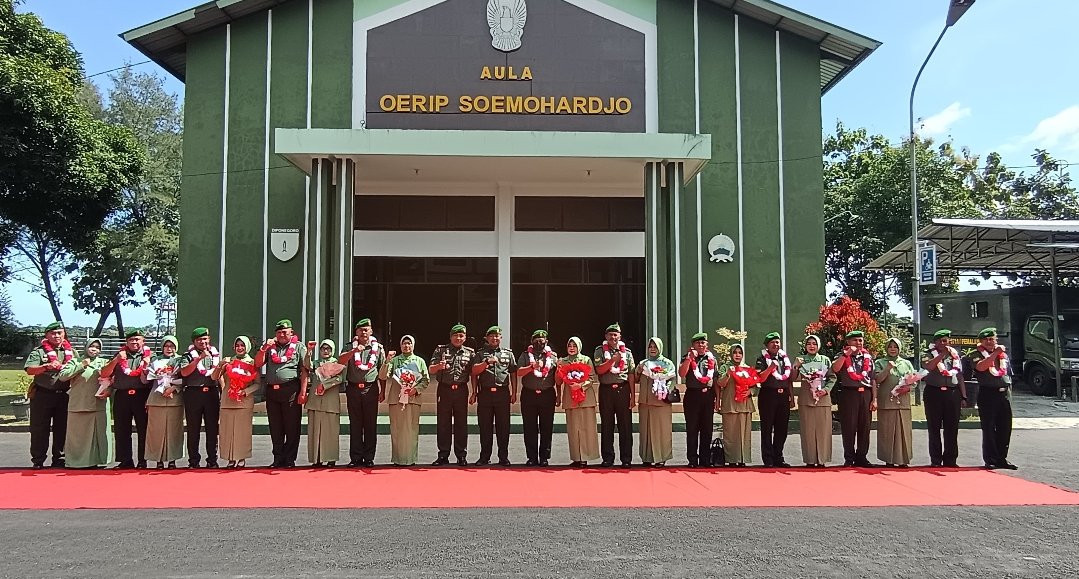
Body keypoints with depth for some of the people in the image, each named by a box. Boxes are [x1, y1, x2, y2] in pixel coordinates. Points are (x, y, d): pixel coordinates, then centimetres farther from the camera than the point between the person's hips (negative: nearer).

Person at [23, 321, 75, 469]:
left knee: (62, 428, 8)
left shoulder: (72, 352, 11)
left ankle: (59, 459, 18)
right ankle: (38, 460, 10)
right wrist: (47, 367, -25)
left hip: (65, 395, 3)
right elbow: (29, 370, -11)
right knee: (40, 429, 2)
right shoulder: (39, 351, 1)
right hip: (42, 395, -3)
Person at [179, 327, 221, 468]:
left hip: (212, 393, 2)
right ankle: (193, 461, 9)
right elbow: (184, 372, -10)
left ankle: (212, 460, 9)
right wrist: (199, 358, -16)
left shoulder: (215, 354, 15)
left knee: (212, 428, 3)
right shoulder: (188, 356, 6)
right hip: (193, 393, -2)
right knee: (193, 429, 2)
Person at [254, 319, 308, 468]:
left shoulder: (298, 347, 4)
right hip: (271, 391, 4)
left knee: (292, 428, -1)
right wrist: (264, 348, -3)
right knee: (275, 429, 9)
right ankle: (278, 459, 16)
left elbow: (304, 371, -2)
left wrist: (303, 392, -10)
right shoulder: (271, 347, 17)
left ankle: (289, 460, 6)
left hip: (291, 390, -4)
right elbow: (257, 364, 10)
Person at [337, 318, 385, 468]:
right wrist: (354, 351, -23)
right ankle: (355, 458, 9)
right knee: (355, 424, 4)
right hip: (353, 389, 1)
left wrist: (383, 391, 5)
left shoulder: (378, 348, 7)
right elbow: (340, 361, -9)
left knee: (370, 425, 2)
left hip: (371, 389, -1)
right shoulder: (350, 347, 8)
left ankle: (369, 458, 8)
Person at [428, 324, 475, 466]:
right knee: (443, 423, 3)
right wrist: (438, 366, -20)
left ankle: (461, 456, 10)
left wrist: (474, 392, 2)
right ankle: (443, 456, 9)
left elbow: (473, 374, 10)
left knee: (461, 424, 3)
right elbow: (430, 370, 2)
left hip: (461, 390, 0)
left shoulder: (470, 352, 9)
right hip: (444, 389, 0)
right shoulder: (440, 350, 6)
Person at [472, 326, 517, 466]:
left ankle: (503, 457, 9)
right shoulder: (481, 353, 11)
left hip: (502, 393, 0)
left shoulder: (508, 353, 12)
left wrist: (514, 393, 6)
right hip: (485, 393, 0)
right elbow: (474, 371, 1)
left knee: (503, 427, 2)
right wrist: (487, 362, -13)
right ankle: (484, 457, 11)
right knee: (485, 427, 4)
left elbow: (513, 374, 11)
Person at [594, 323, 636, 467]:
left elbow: (631, 375, 5)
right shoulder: (600, 350, 6)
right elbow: (599, 370, -6)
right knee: (606, 425, 4)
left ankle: (626, 459, 8)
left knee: (625, 425, 2)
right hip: (606, 390, 0)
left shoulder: (626, 352, 8)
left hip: (623, 389, 0)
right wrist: (613, 360, -16)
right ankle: (607, 458, 12)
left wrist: (632, 396, 0)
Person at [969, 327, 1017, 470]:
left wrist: (1008, 392, 16)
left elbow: (1008, 374, 22)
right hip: (988, 393, -5)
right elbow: (980, 367, -20)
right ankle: (990, 460, 3)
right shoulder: (976, 354, 1)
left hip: (1005, 393, 5)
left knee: (1005, 427, 6)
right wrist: (995, 353, -22)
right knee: (989, 428, -2)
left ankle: (1002, 458, 16)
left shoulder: (1004, 354, 17)